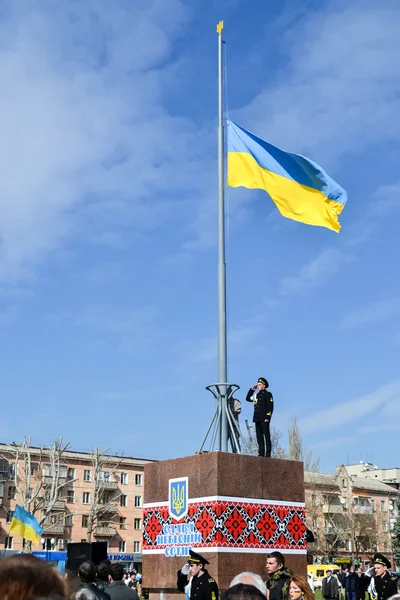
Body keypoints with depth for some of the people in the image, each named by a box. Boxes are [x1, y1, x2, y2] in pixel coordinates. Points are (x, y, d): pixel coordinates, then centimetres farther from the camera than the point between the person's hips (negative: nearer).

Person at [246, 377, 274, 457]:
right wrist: (252, 390, 14)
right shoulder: (257, 394, 18)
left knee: (266, 435, -5)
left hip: (264, 419, -7)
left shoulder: (268, 394, -1)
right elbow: (248, 398, 24)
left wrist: (268, 417, -16)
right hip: (257, 418, 7)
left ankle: (268, 453, -5)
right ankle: (261, 453, 8)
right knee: (259, 436, 5)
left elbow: (270, 407, -8)